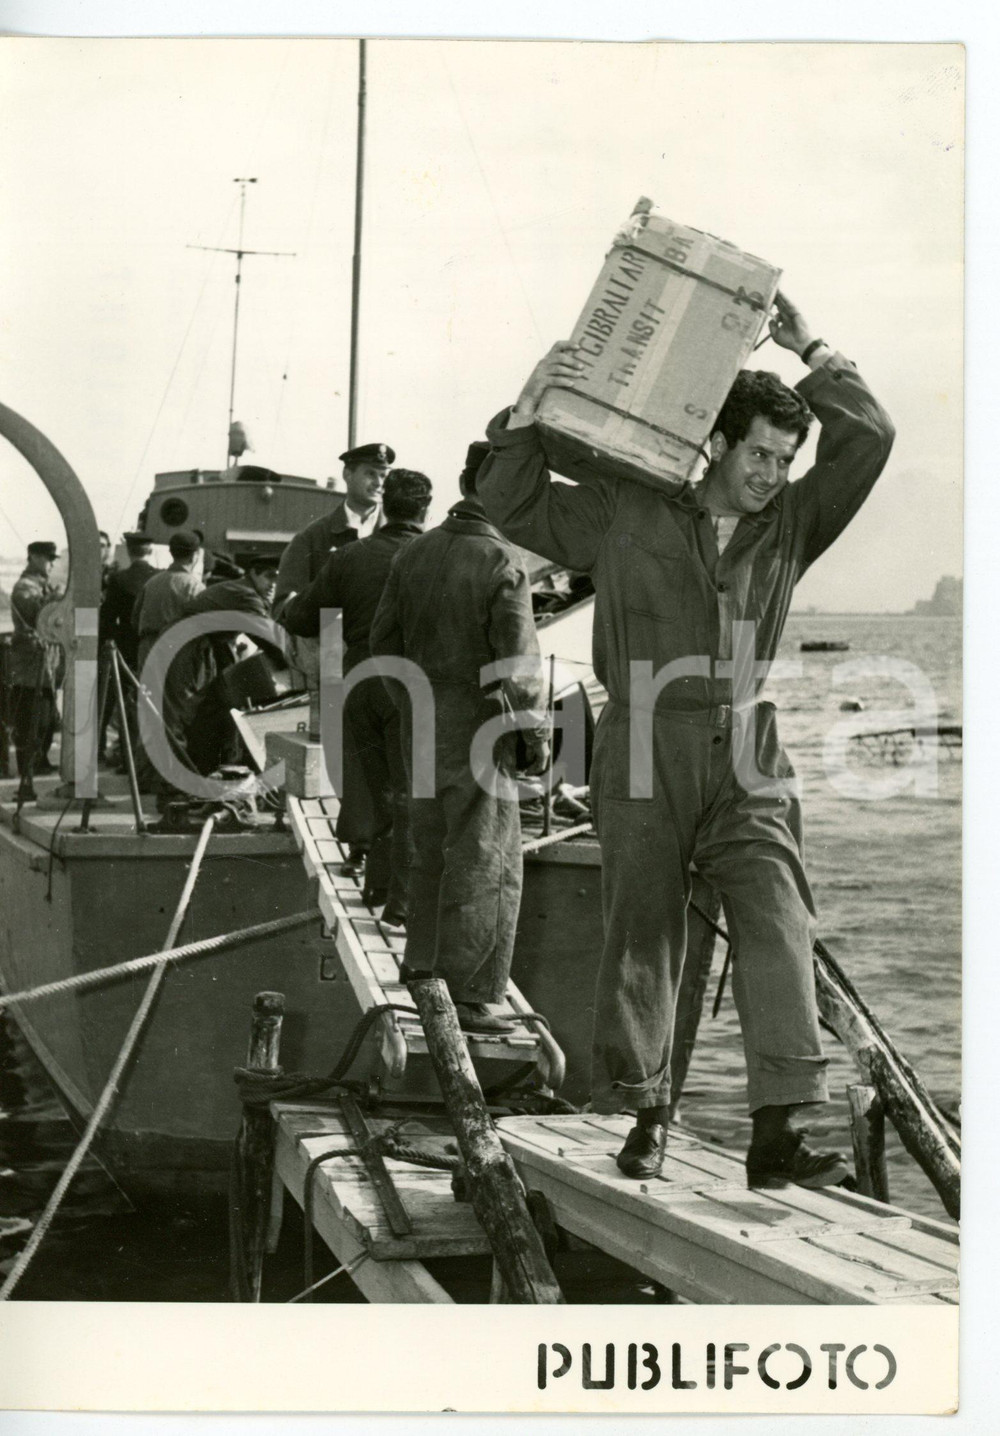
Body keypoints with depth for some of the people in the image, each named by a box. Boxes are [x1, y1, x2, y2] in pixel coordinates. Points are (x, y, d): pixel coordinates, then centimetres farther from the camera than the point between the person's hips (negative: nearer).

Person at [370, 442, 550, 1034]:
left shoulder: (414, 553, 5)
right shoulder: (504, 564, -16)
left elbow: (385, 639, 11)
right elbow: (517, 659, -16)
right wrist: (536, 733, -5)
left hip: (422, 726, 7)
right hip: (478, 729, -7)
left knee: (431, 853, 20)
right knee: (486, 864, 0)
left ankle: (423, 969, 31)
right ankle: (470, 994, 1)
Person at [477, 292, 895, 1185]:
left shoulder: (789, 528, 13)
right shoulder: (624, 514, 7)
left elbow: (869, 439, 9)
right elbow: (513, 508, 10)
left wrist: (810, 353, 7)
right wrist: (527, 412, -2)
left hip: (748, 756, 2)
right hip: (645, 747, -1)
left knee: (777, 925, -12)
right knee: (643, 930, 3)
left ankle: (781, 1128, -16)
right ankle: (647, 1115, 17)